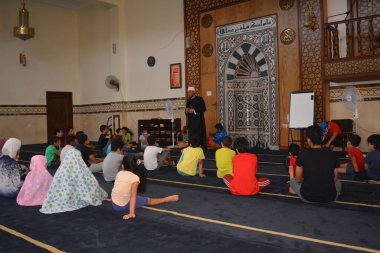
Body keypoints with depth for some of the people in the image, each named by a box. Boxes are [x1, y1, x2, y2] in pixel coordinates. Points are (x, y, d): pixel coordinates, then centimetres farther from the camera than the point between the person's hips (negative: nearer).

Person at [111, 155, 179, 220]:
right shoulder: (135, 177, -16)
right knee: (148, 200, 9)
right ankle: (168, 199, 20)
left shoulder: (119, 173, -1)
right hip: (124, 206, -5)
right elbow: (133, 196, -22)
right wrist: (131, 213, -27)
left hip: (114, 204, 5)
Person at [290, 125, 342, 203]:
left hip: (307, 197, -2)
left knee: (293, 181, 27)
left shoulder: (303, 155, -8)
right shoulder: (331, 155, -2)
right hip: (330, 198, 3)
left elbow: (298, 179, 2)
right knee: (338, 183, 35)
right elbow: (335, 179, 9)